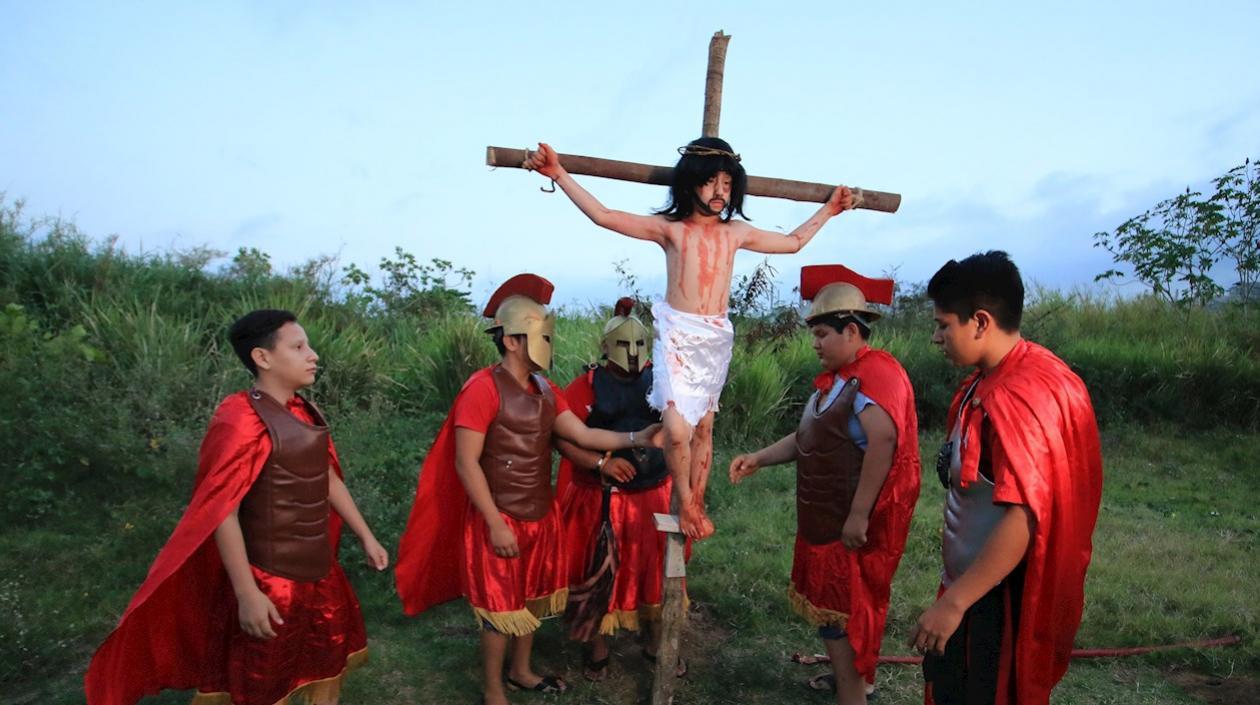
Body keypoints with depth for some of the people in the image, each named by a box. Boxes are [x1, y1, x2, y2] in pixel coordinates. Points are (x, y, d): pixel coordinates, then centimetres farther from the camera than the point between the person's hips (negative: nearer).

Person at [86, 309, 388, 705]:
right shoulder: (240, 419, -21)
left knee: (330, 661, 22)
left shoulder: (306, 413, 5)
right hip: (270, 579, -7)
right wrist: (247, 594, -22)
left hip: (318, 570, 7)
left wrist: (365, 536, 16)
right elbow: (221, 511, -22)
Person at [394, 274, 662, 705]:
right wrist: (495, 522, -21)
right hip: (500, 519, -7)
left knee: (532, 599, 20)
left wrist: (636, 438, -15)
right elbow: (465, 462, -21)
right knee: (500, 606, 6)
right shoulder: (483, 388, -19)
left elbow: (582, 434, -1)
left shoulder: (545, 390, 5)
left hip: (541, 515, 8)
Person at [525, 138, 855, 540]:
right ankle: (684, 504, 9)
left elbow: (794, 242, 25)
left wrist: (828, 209, 27)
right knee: (677, 430, -15)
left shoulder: (736, 233, 9)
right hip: (677, 335, -4)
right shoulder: (669, 229, -2)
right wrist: (559, 174, -16)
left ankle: (697, 505, 27)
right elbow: (603, 216, -9)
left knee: (704, 427, 12)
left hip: (717, 338, 4)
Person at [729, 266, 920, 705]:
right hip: (830, 516, 10)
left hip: (855, 520, -10)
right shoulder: (838, 377, 12)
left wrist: (859, 516, -30)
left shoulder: (876, 372, -20)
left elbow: (883, 441, -30)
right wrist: (759, 459, 3)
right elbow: (808, 437, 15)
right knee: (838, 601, 21)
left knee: (837, 609, -1)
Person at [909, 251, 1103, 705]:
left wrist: (953, 602, -25)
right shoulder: (988, 381, 6)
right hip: (974, 579, 9)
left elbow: (1024, 515, -30)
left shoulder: (1018, 397, -26)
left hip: (998, 595, -9)